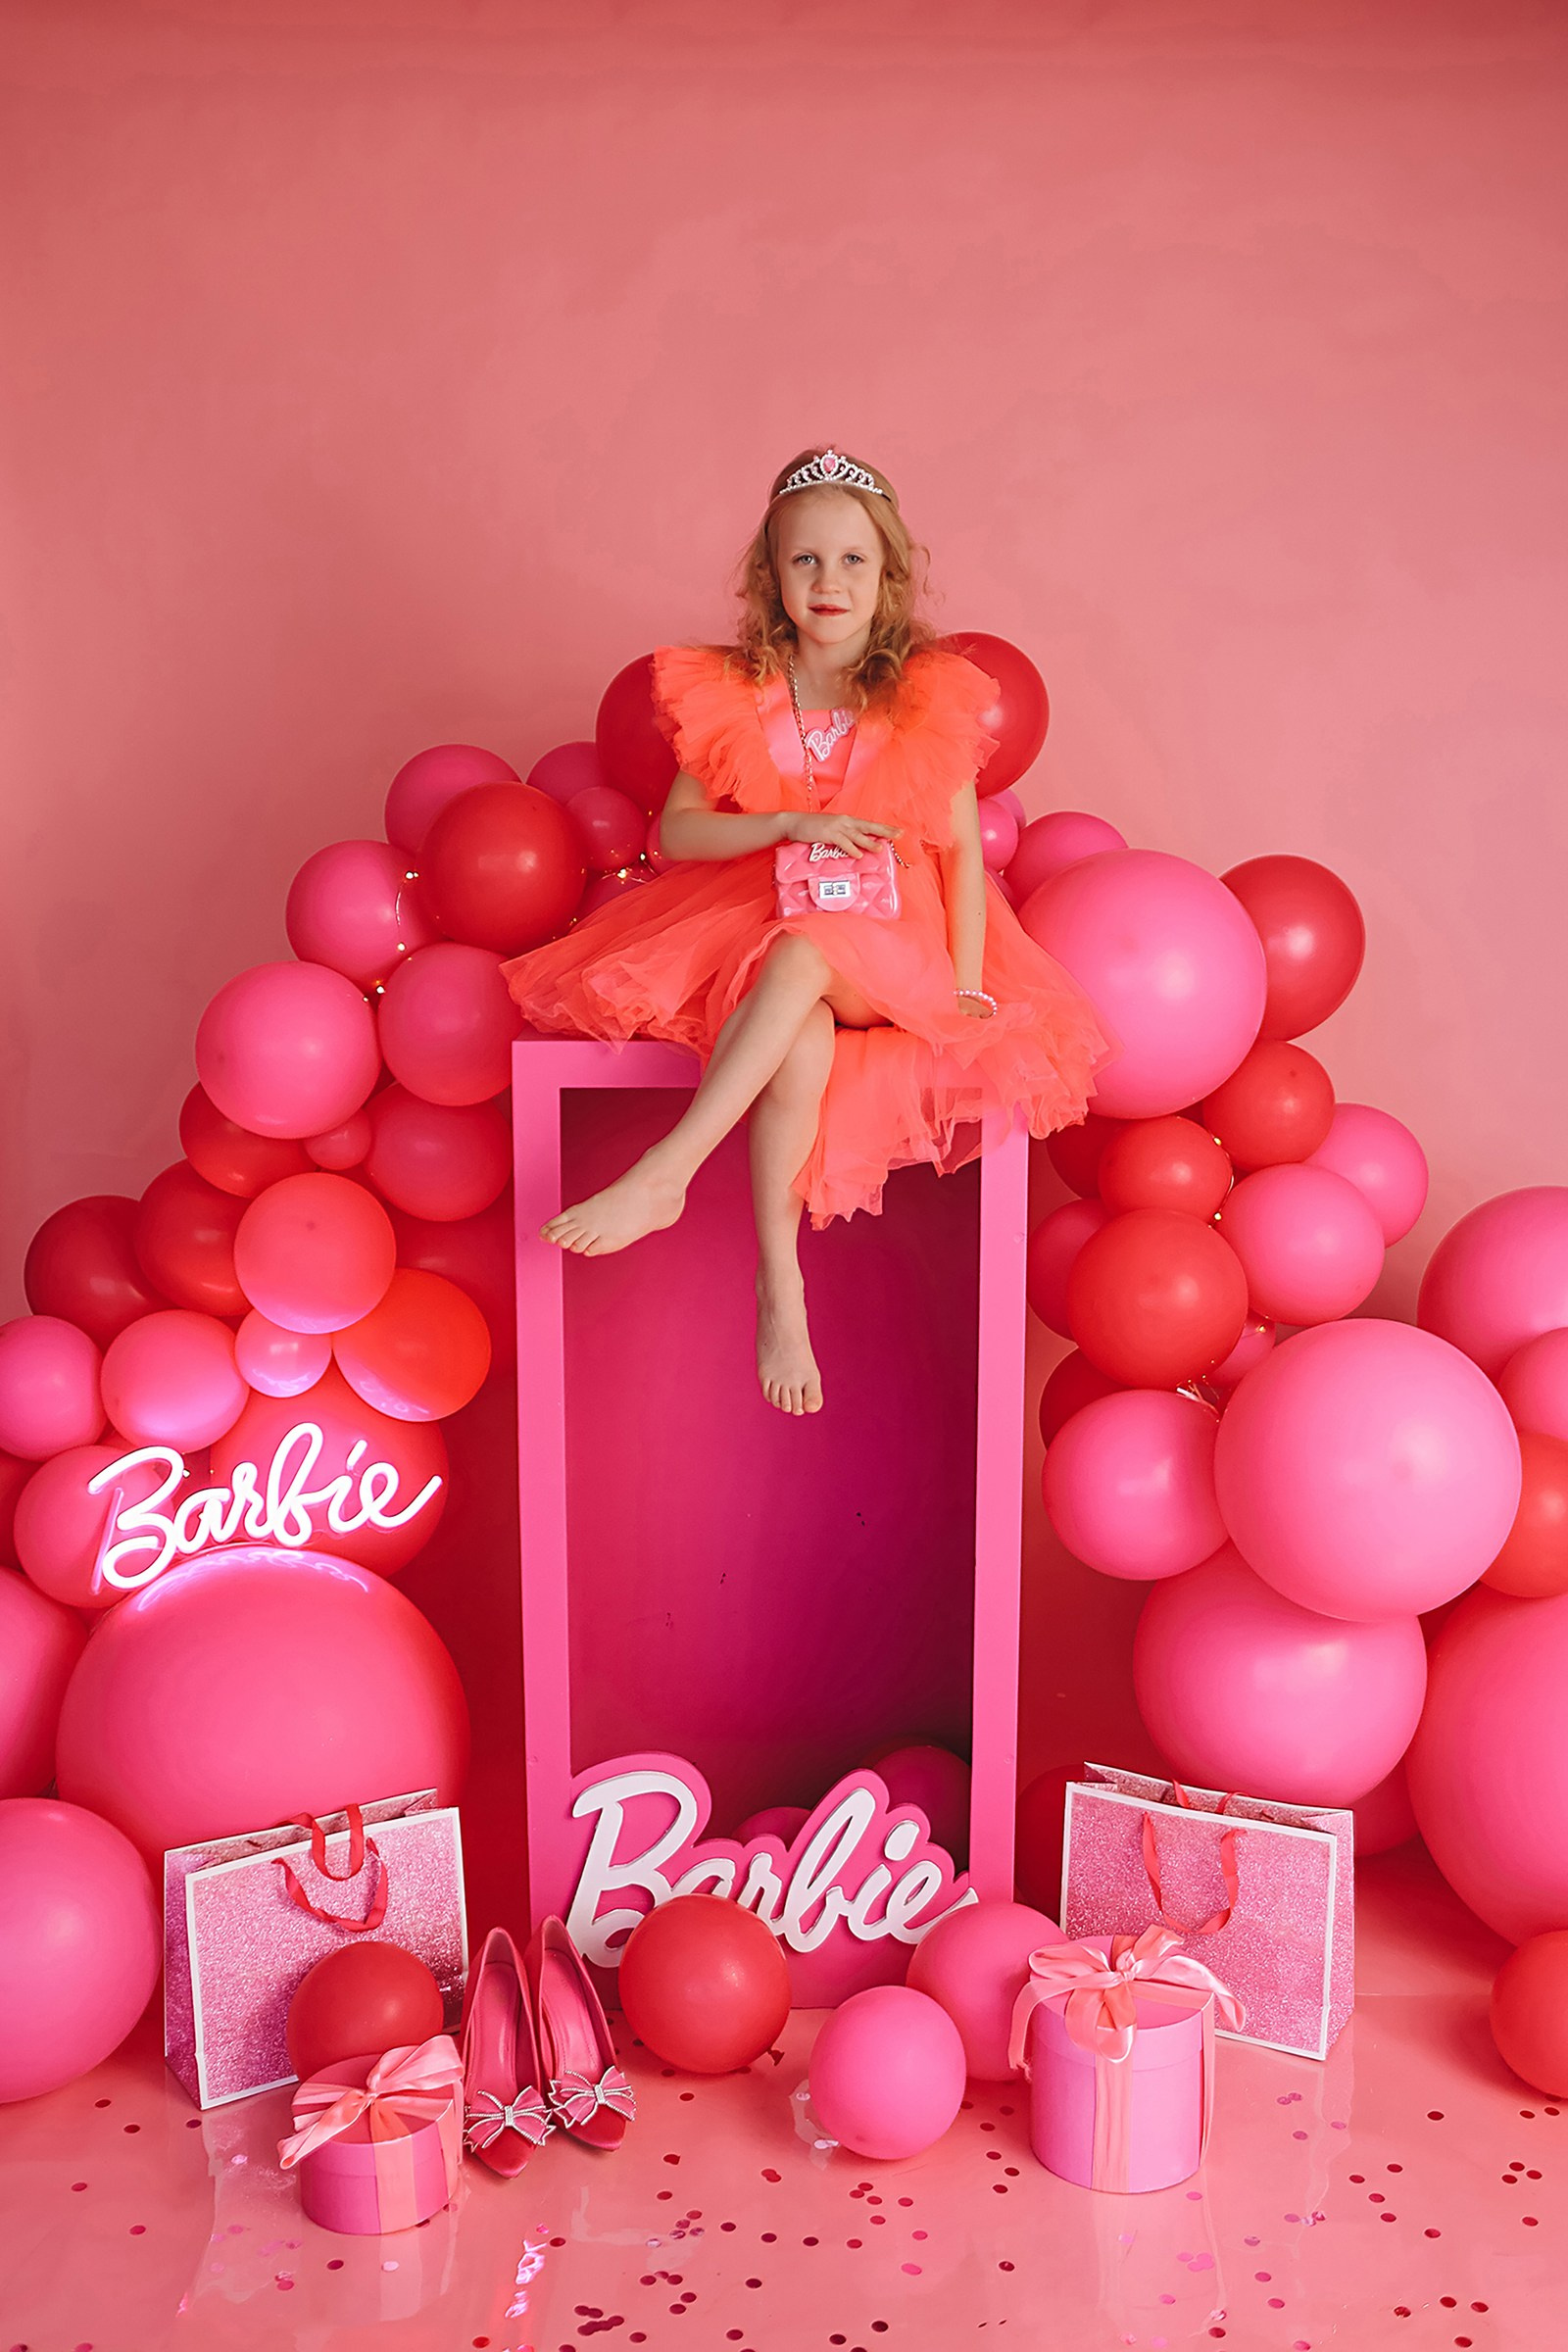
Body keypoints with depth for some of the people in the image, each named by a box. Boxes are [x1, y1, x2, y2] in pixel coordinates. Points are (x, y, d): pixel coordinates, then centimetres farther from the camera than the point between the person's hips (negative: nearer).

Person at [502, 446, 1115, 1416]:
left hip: (882, 943, -1)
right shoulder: (733, 697, 6)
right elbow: (676, 832, 0)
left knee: (802, 955, -37)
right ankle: (780, 1288, -26)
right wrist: (793, 823, -15)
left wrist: (966, 987, -8)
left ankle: (664, 1176, -38)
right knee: (804, 1046, -34)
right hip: (750, 925, 1)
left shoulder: (929, 700, 3)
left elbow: (962, 849, 3)